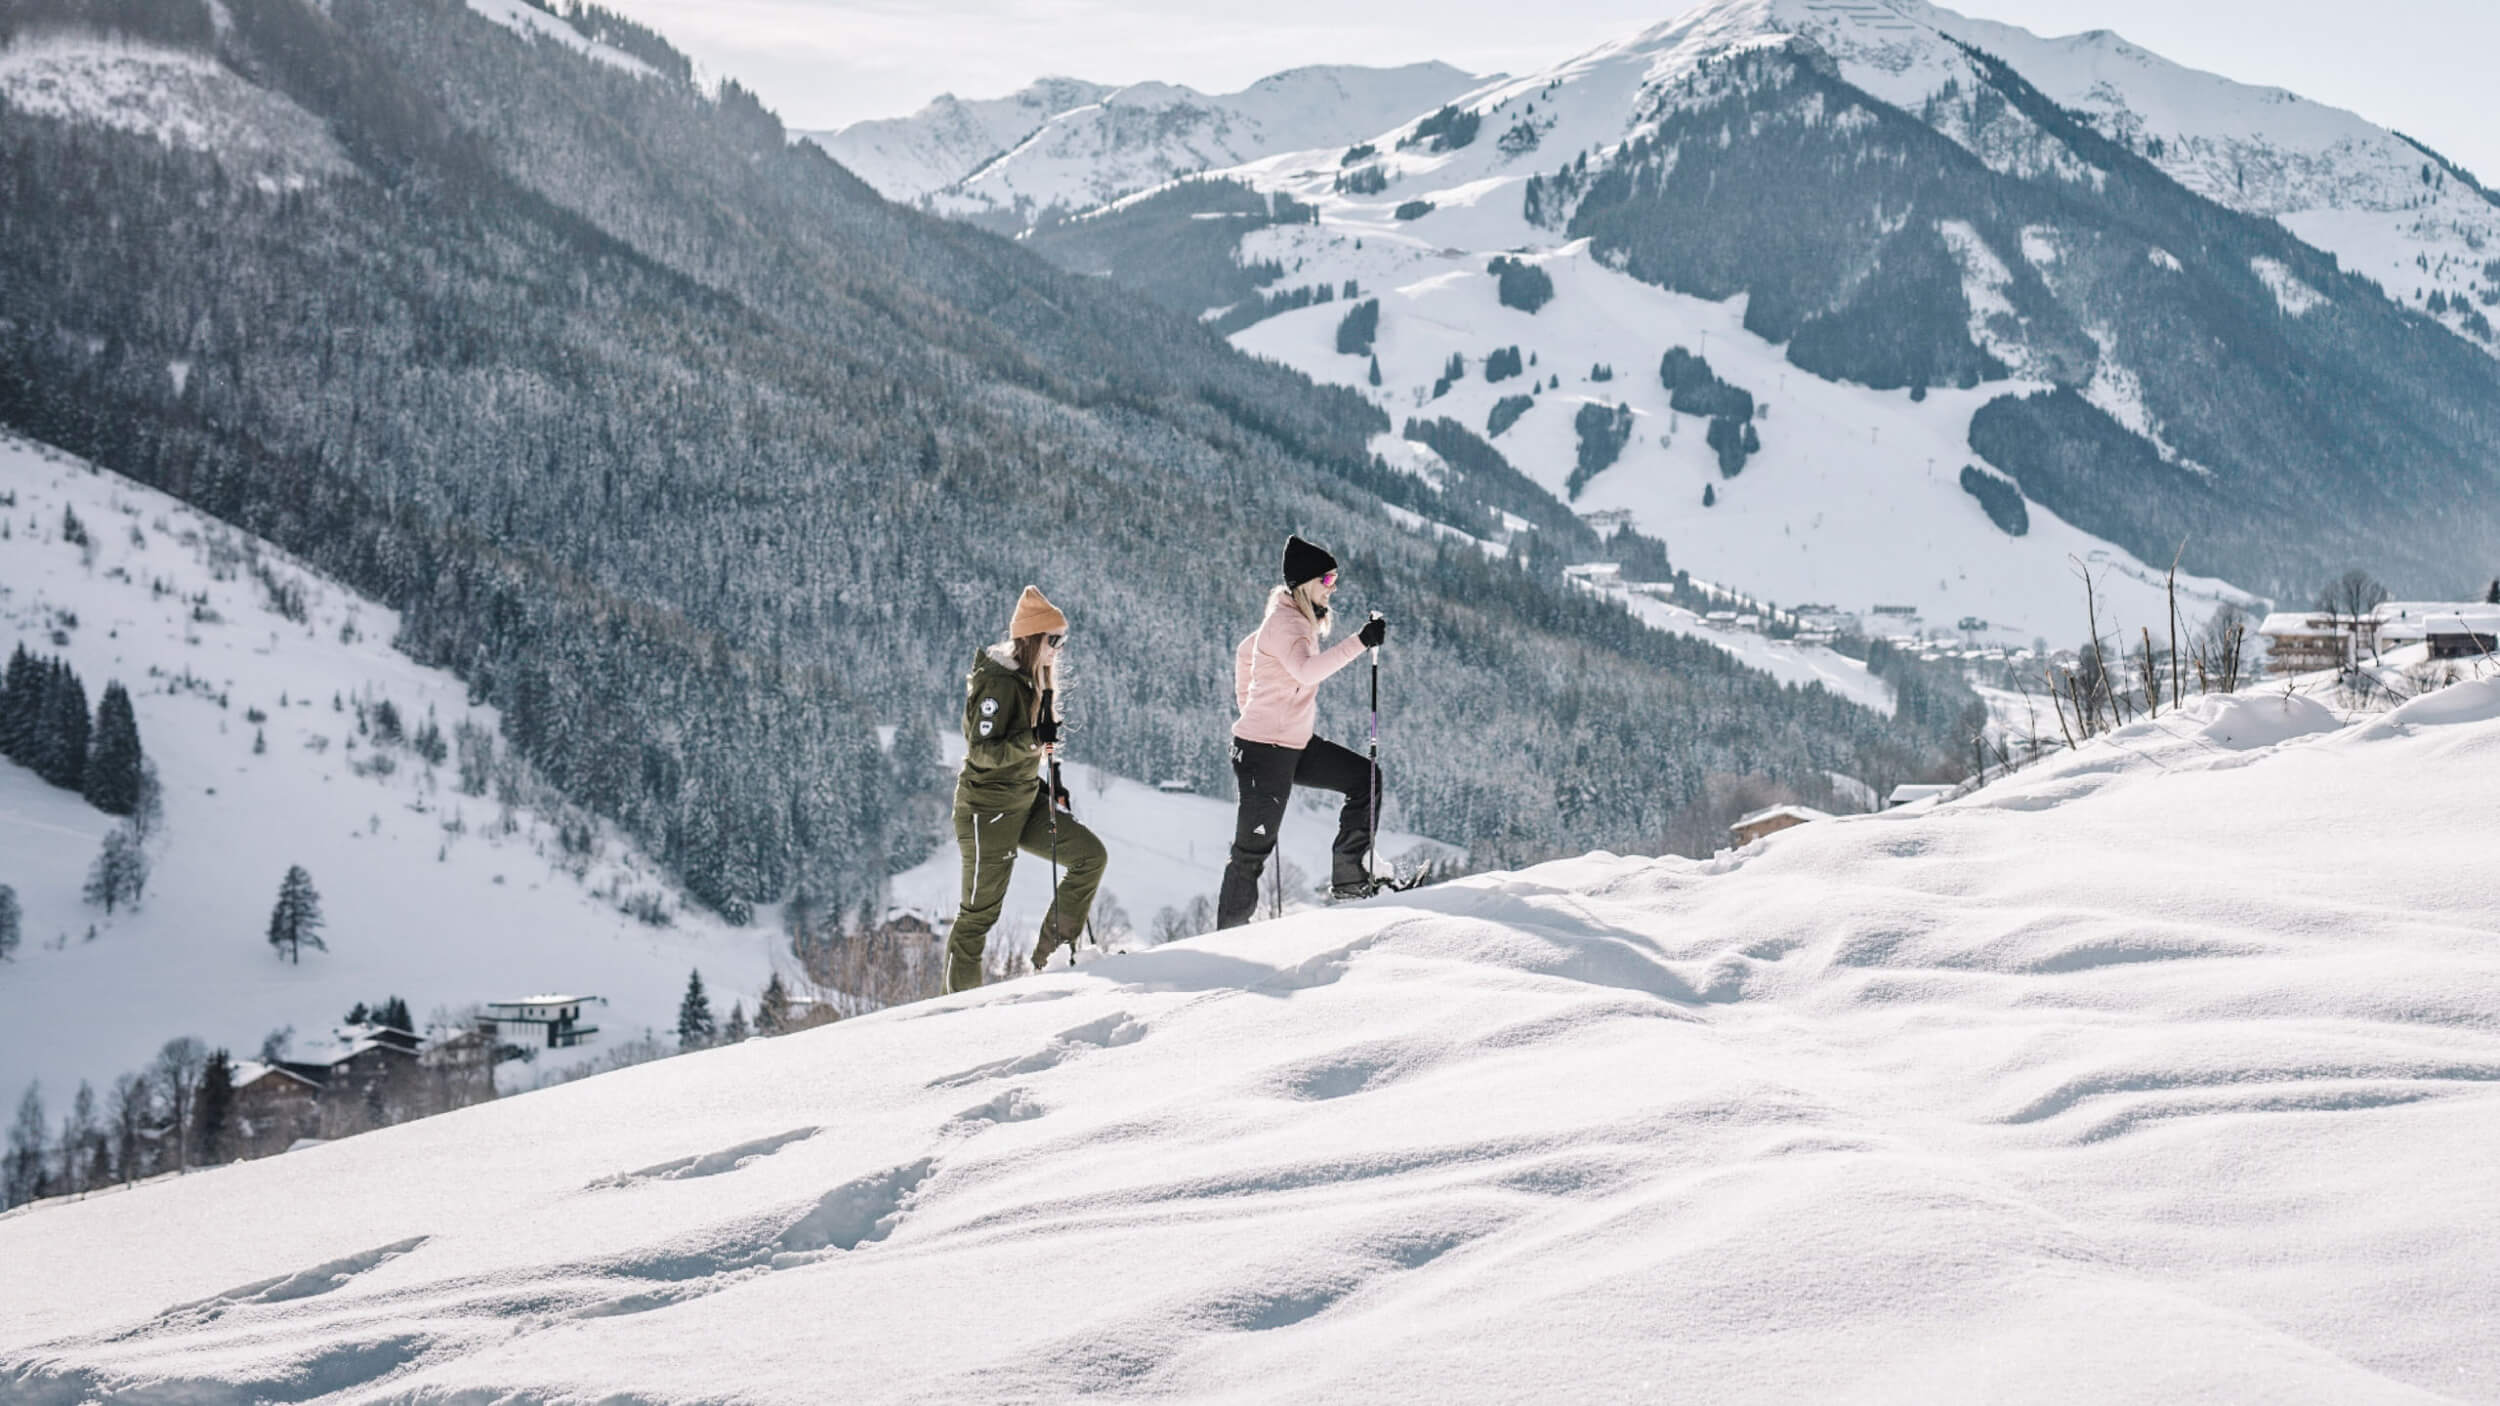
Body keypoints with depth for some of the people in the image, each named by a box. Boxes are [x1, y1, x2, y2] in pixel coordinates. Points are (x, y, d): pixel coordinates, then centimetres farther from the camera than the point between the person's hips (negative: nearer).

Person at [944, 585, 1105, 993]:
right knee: (981, 910, -2)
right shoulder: (998, 683, -18)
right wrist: (1032, 740, -35)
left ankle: (1051, 954, 2)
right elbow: (982, 751, -23)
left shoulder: (1030, 680, 10)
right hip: (988, 808, -9)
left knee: (1089, 853, -3)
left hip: (1025, 799, 9)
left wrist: (1045, 786, 17)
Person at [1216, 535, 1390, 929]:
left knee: (1364, 779, 5)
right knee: (1253, 848, -4)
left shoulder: (1300, 622, 11)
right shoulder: (1284, 624, -18)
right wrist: (1361, 642, -41)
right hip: (1264, 752, -9)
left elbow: (1246, 651, 26)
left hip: (1296, 746, 9)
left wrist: (1250, 707, 28)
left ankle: (1348, 878, 6)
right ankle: (1231, 933, 4)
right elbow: (1307, 670, -38)